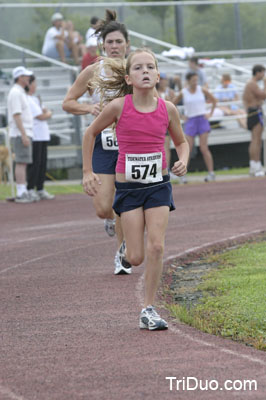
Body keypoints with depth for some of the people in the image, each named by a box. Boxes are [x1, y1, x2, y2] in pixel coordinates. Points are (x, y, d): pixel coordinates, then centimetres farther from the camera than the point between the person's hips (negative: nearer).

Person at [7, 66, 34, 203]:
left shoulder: (20, 93, 19)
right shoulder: (16, 93, -13)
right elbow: (16, 115, -19)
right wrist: (24, 135, -24)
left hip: (24, 134, 10)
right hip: (20, 134, -10)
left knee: (22, 164, 8)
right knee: (21, 163, -11)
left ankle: (22, 193, 9)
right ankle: (21, 194, -14)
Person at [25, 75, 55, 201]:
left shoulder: (35, 99, 21)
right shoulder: (27, 100, -11)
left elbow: (45, 112, 23)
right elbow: (41, 117, -13)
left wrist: (46, 113, 0)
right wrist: (48, 114, 7)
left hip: (42, 136, 10)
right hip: (33, 137, -9)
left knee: (42, 163, 8)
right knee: (34, 163, -11)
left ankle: (40, 189, 11)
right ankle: (30, 189, -9)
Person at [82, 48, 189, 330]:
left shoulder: (167, 109, -4)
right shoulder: (119, 107, -11)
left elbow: (181, 142, 13)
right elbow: (91, 133, 5)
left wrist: (183, 160, -9)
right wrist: (88, 172, 4)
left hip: (158, 185, 1)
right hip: (128, 187, -1)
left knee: (156, 246, -12)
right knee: (136, 258, -5)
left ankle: (148, 310, -1)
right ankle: (127, 252, 34)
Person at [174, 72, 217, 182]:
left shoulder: (202, 90, 2)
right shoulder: (183, 93, 0)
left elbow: (214, 101, 13)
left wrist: (210, 114, 5)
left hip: (202, 120, 0)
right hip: (190, 121, 0)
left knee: (203, 148, -7)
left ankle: (211, 173, -4)